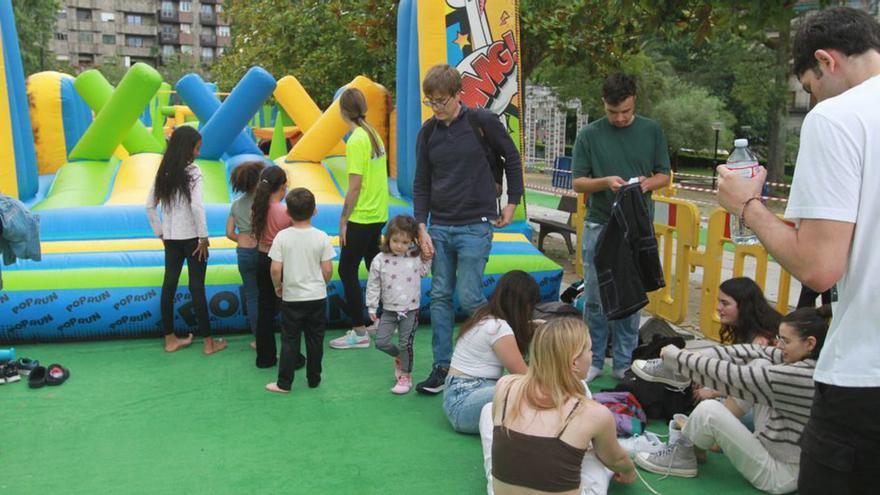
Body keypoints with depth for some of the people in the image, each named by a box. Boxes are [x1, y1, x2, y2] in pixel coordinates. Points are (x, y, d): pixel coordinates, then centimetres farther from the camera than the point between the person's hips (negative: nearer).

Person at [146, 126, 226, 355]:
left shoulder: (164, 172, 6)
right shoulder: (193, 171, -13)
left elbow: (150, 205, 8)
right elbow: (196, 206, -23)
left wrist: (160, 233, 14)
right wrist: (204, 237, -15)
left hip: (171, 237, 6)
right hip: (191, 237, -6)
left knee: (169, 285, 11)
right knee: (197, 287, 0)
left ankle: (170, 340, 21)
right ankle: (209, 342, 9)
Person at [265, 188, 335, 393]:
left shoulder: (282, 237, -10)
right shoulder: (321, 237, -8)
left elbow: (275, 269, -12)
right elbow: (327, 270, -7)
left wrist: (277, 286, 7)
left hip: (291, 297, -1)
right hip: (317, 297, 1)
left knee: (289, 341, 8)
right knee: (315, 340, 13)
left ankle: (284, 383, 15)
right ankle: (314, 379, 24)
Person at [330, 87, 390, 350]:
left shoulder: (356, 141, -18)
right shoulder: (374, 134, 6)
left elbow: (355, 186, -19)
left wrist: (343, 221, -12)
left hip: (361, 218, -9)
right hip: (379, 215, 9)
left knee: (347, 272, 0)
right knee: (375, 267, 19)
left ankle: (359, 333, 5)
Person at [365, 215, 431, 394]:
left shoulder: (416, 257, -5)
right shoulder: (380, 260, -8)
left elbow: (423, 272, 16)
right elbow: (373, 285, -1)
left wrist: (427, 258, 0)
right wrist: (372, 307, 0)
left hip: (410, 310, -1)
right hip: (389, 310, 1)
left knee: (405, 344, 1)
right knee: (380, 342, 1)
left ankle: (406, 377, 17)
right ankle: (398, 357, 31)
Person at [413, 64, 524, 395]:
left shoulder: (482, 121, -6)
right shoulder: (428, 132, 6)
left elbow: (512, 158, 6)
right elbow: (421, 183, 8)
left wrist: (512, 204, 6)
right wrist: (422, 228, 1)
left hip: (475, 226, -5)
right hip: (439, 227, 5)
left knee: (469, 297, -6)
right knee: (440, 296, 6)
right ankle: (442, 367, 16)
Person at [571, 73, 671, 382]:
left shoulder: (651, 131, 4)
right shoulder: (589, 135, 0)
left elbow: (664, 175, 8)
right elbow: (578, 182, 1)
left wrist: (648, 182, -15)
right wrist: (606, 182, -18)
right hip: (599, 226, -1)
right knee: (595, 298, 3)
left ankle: (623, 363, 20)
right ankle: (593, 361, 17)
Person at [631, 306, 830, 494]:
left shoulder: (797, 377, -30)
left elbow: (731, 375, -23)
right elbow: (757, 352, 0)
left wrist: (675, 356, -12)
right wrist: (696, 355, -3)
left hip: (782, 474, -9)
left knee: (708, 410, -20)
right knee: (759, 364, 3)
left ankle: (682, 455, 9)